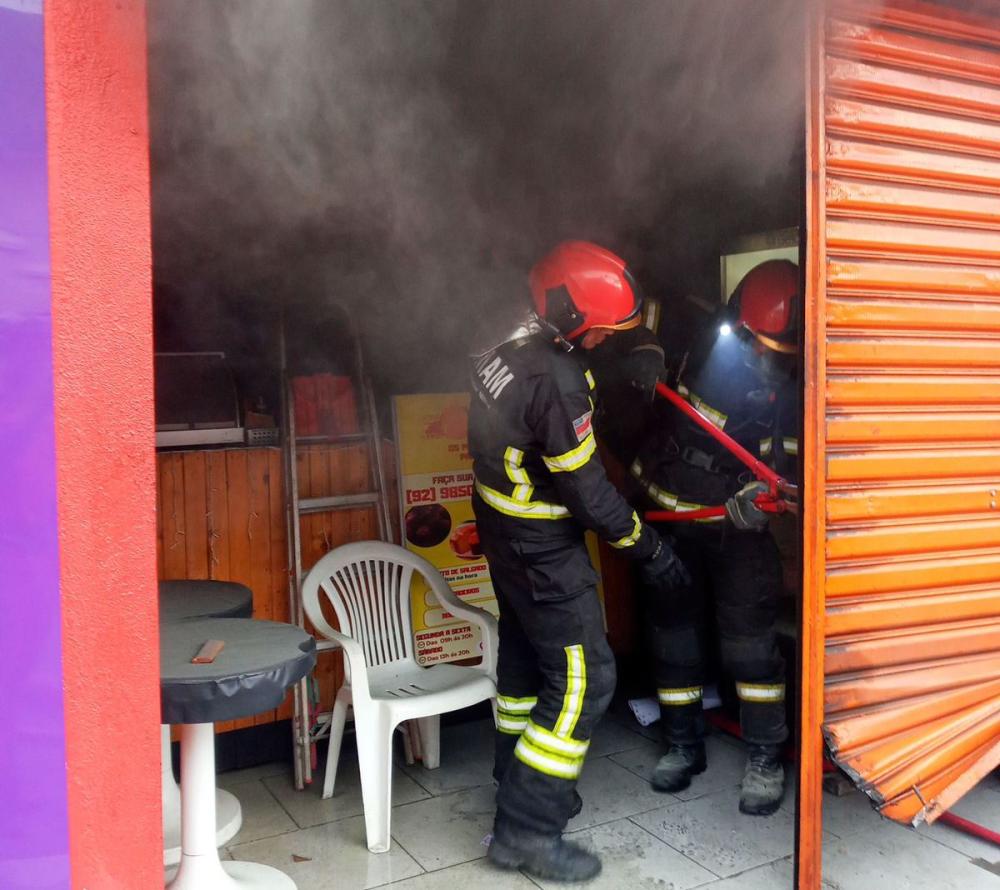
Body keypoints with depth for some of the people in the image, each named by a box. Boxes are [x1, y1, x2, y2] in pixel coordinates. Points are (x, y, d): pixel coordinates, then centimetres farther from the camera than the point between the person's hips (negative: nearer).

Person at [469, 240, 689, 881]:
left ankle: (519, 783, 40)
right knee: (582, 679, -1)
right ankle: (527, 830, 6)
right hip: (542, 546, -10)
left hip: (505, 528, 10)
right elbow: (587, 491, -24)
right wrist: (649, 549, -11)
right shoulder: (555, 382, -29)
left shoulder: (508, 343, -3)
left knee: (526, 657, 22)